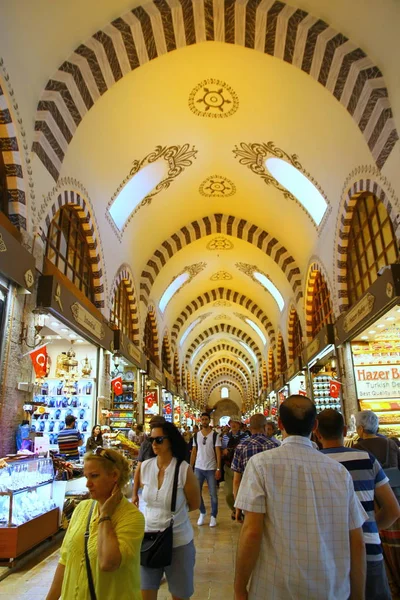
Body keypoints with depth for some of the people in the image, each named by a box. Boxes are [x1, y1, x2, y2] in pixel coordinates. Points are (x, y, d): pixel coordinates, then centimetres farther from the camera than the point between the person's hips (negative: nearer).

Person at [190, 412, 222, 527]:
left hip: (211, 468, -3)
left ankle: (213, 516, 19)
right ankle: (202, 513, 27)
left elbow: (218, 452, -8)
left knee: (213, 494, 4)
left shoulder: (215, 435, -6)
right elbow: (193, 452, 7)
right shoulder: (196, 435, 4)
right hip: (198, 468, 3)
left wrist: (218, 469, -13)